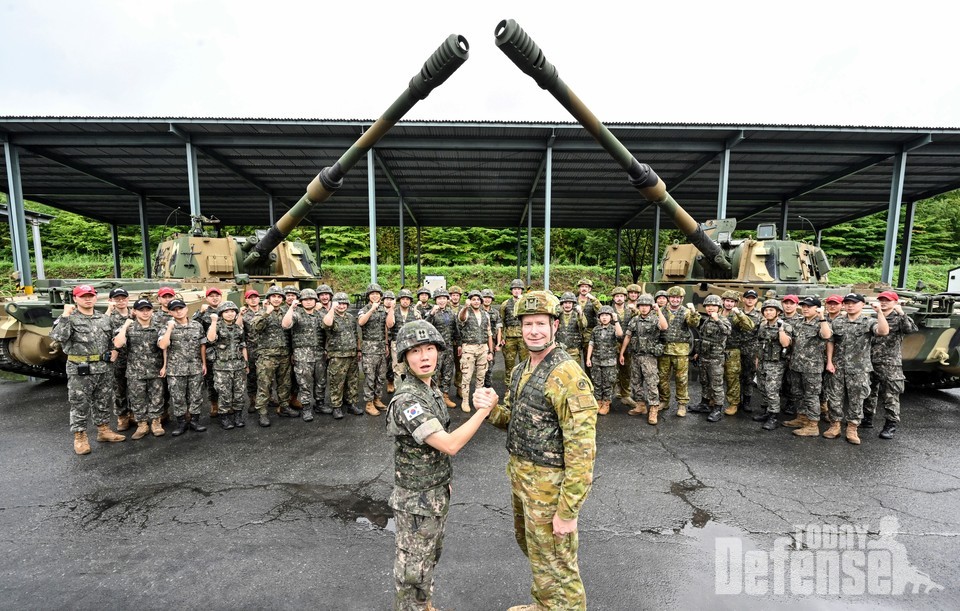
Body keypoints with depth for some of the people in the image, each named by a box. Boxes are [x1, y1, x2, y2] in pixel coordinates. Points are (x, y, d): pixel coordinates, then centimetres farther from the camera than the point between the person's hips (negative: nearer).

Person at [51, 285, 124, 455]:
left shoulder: (104, 318, 8)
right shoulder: (69, 318, -8)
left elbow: (112, 338, 21)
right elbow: (57, 337, -25)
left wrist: (114, 350, 4)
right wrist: (65, 315, -24)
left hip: (104, 369, 5)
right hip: (80, 371, -5)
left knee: (103, 403, 15)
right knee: (80, 406, 5)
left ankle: (103, 430, 28)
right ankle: (80, 437, 18)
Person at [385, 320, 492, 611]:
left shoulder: (431, 388, -1)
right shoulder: (406, 401, -30)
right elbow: (450, 445, -33)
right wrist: (484, 410, -28)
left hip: (437, 492, 9)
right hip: (417, 500, -8)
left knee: (429, 558, 27)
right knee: (412, 569, 12)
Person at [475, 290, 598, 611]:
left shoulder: (568, 375, -24)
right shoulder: (521, 369, 3)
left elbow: (582, 448, -24)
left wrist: (568, 510, -20)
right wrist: (492, 408, -11)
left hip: (549, 482, -9)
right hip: (520, 475, 9)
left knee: (554, 564, 11)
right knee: (531, 543, 29)